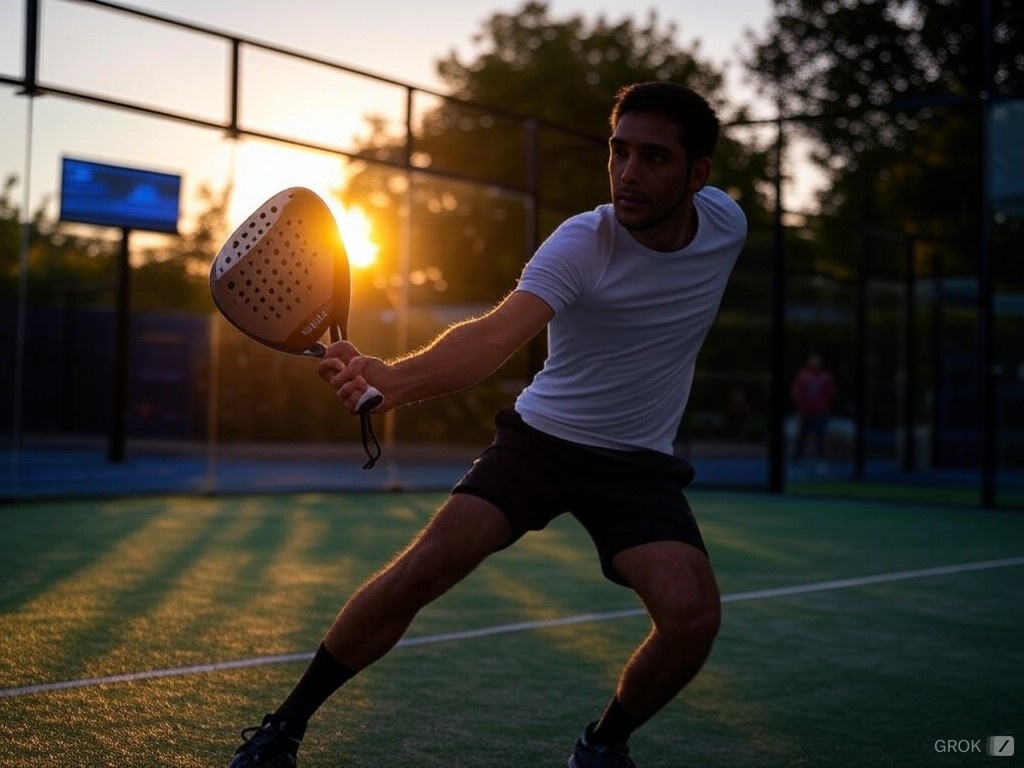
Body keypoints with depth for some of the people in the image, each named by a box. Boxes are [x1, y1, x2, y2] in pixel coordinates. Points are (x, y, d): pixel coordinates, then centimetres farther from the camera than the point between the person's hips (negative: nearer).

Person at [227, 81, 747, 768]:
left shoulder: (726, 222, -8)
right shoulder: (583, 242, -22)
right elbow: (497, 334, -38)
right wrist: (389, 379, -55)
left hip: (639, 465, 3)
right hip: (540, 436, -2)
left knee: (693, 615, -21)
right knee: (420, 570, -17)